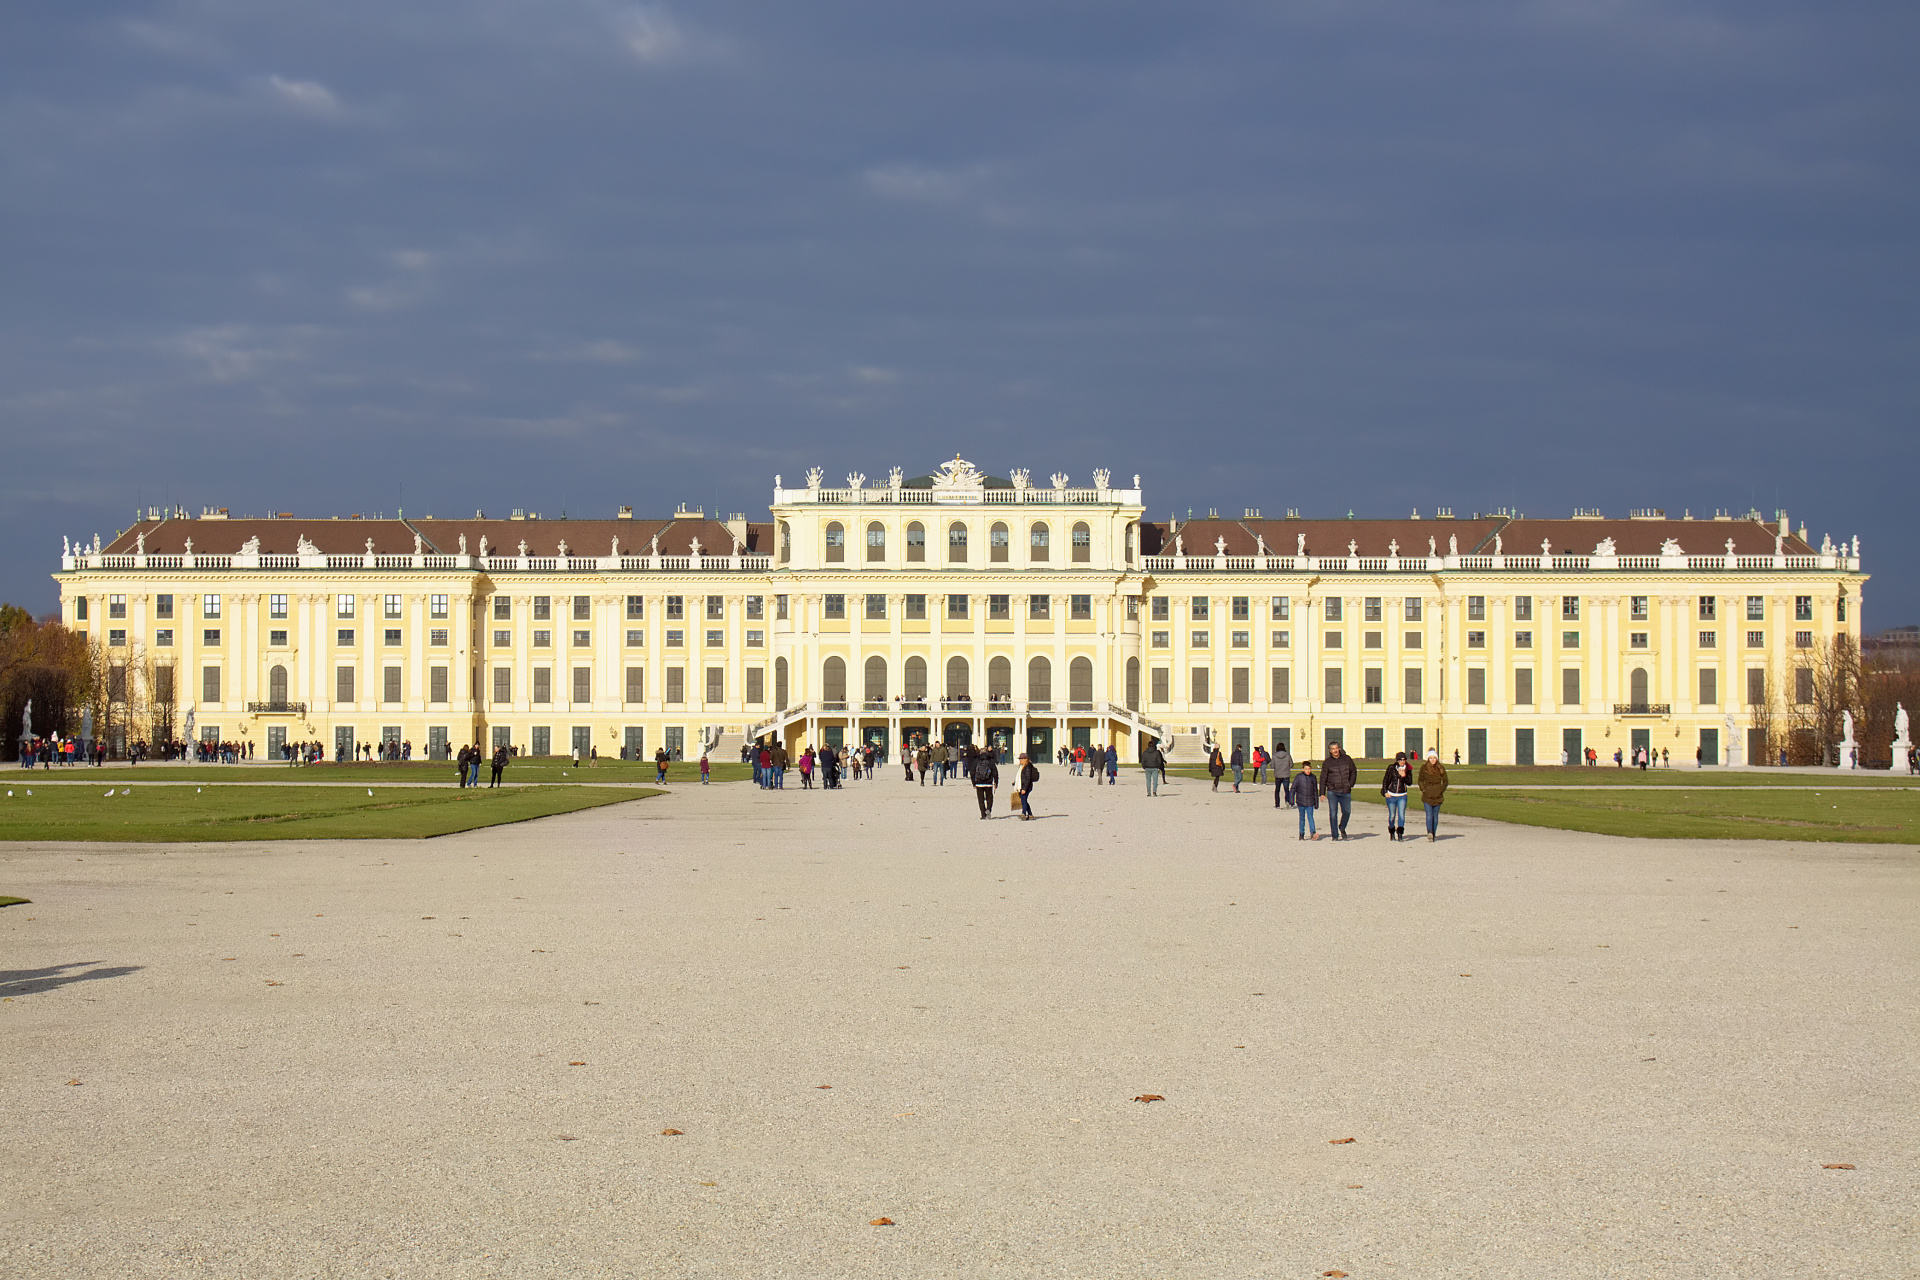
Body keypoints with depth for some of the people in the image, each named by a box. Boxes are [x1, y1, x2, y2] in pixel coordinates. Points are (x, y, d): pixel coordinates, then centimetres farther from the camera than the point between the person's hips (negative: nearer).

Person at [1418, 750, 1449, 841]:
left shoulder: (1441, 768, 4)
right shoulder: (1424, 768, 2)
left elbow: (1445, 781, 11)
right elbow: (1420, 781, 8)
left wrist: (1441, 790, -1)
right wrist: (1423, 790, -4)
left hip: (1438, 795, 1)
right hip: (1427, 795, -1)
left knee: (1435, 815, 3)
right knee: (1429, 815, -10)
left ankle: (1433, 834, 4)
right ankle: (1430, 832, -19)